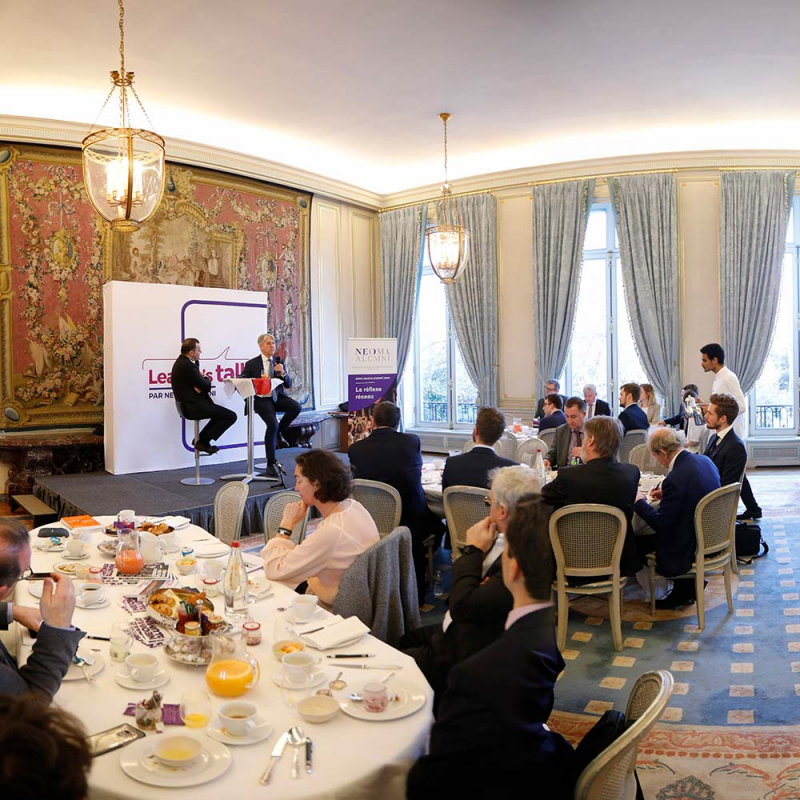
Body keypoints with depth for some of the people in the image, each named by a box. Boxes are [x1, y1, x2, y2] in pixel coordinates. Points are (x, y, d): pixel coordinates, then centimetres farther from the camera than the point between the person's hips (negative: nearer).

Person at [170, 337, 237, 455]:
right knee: (231, 416, -9)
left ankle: (201, 439, 22)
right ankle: (202, 441, -2)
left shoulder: (181, 361, 11)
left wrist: (202, 380, -9)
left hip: (188, 404, 11)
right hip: (193, 407, -11)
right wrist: (205, 378, 5)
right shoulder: (187, 366, -22)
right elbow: (205, 385, -17)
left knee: (222, 413, 28)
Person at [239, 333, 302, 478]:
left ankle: (280, 432, 1)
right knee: (272, 425, -26)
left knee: (297, 407, -26)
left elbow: (288, 385, 9)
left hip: (278, 397, 4)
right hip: (262, 399, -4)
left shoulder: (279, 361, 12)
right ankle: (271, 463, -13)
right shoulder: (252, 364, 2)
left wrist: (282, 373, -11)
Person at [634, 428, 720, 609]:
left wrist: (639, 502, -7)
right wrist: (666, 495, 13)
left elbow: (660, 524, -21)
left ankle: (682, 592, 19)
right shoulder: (705, 461, -3)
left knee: (637, 542, 3)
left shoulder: (676, 479, -29)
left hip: (691, 547, -9)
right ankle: (688, 587, 27)